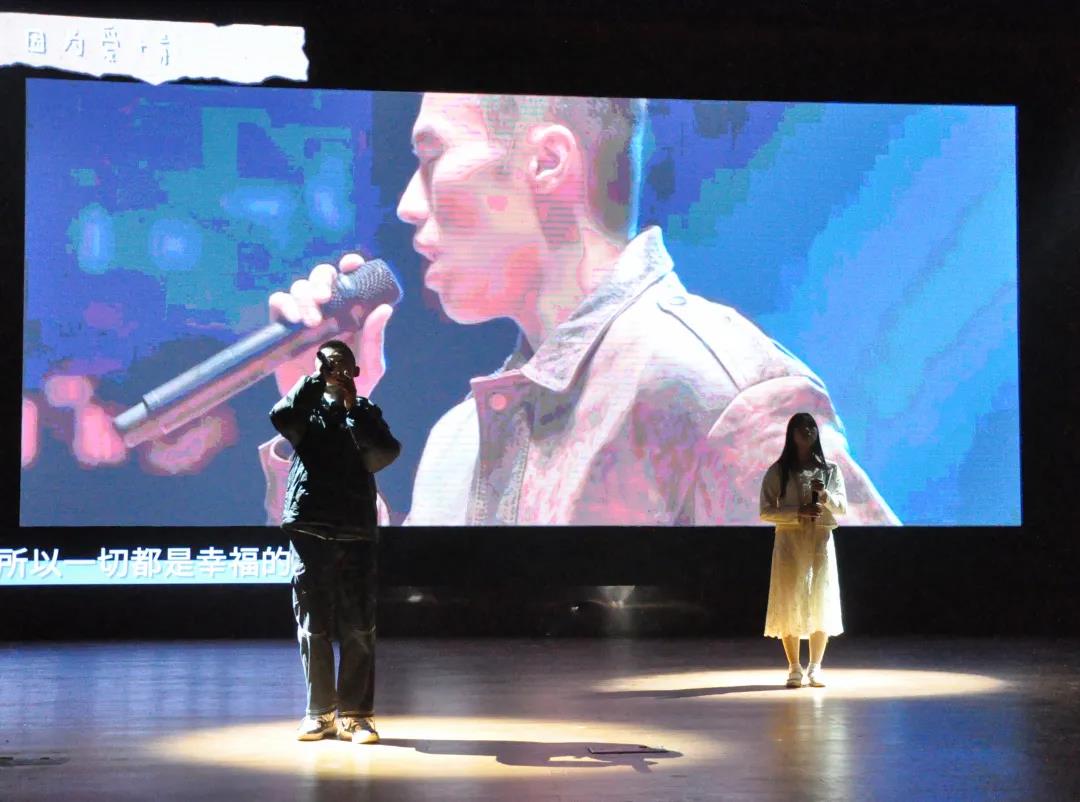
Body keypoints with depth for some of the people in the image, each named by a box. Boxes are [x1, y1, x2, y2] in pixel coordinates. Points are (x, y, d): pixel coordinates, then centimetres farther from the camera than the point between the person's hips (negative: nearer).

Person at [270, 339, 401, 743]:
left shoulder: (364, 412, 15)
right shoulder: (307, 409, 13)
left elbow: (386, 452, -4)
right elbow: (281, 416, -11)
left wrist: (353, 406, -7)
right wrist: (316, 379, -9)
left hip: (355, 531, 0)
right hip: (309, 528, 0)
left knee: (358, 628, -2)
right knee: (312, 627, 1)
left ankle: (354, 714, 2)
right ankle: (320, 712, 9)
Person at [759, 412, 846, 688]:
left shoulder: (830, 470, 9)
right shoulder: (778, 472, 3)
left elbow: (843, 508, 5)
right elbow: (766, 512, -2)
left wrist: (825, 495, -15)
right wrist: (799, 513, -15)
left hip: (821, 541, 2)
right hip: (790, 541, -2)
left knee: (821, 603, 0)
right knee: (790, 603, -4)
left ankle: (815, 667, 7)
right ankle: (794, 668, 3)